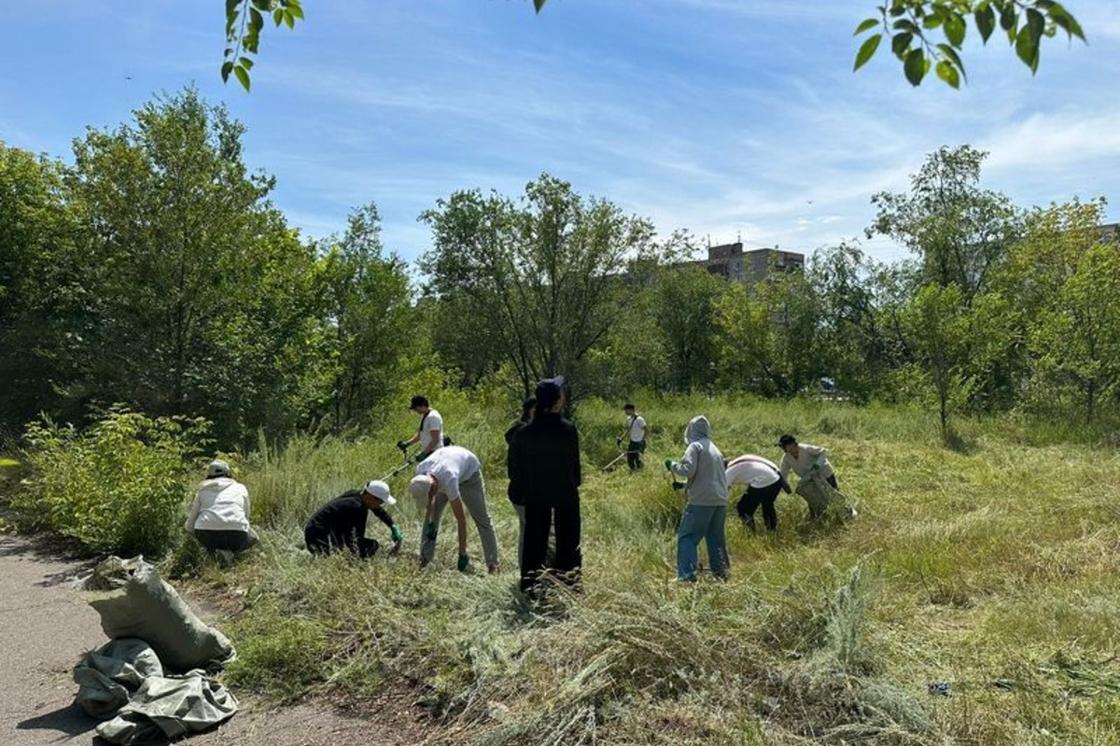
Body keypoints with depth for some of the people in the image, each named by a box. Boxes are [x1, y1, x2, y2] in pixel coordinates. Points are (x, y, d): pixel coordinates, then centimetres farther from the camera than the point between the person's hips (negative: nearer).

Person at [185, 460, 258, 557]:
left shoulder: (203, 492, 20)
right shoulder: (240, 488, 21)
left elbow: (189, 526, 23)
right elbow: (246, 517, 28)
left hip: (207, 537, 1)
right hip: (236, 537, 0)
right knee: (252, 537, 32)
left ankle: (213, 549, 5)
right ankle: (225, 549, 3)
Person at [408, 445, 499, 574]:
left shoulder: (448, 482, -47)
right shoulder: (420, 470, -32)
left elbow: (461, 519, -41)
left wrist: (462, 554, -36)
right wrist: (430, 521, -11)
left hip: (469, 471, -5)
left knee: (481, 517, -5)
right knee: (431, 516, -3)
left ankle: (492, 563, 2)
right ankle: (425, 559, 3)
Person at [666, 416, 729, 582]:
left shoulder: (695, 446, -4)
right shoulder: (714, 449, 20)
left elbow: (688, 469, -18)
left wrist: (672, 465, 0)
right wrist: (685, 485, 26)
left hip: (702, 501, -7)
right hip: (720, 500, 7)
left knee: (687, 537, -4)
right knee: (716, 537, 17)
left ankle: (687, 574, -12)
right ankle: (721, 572, 19)